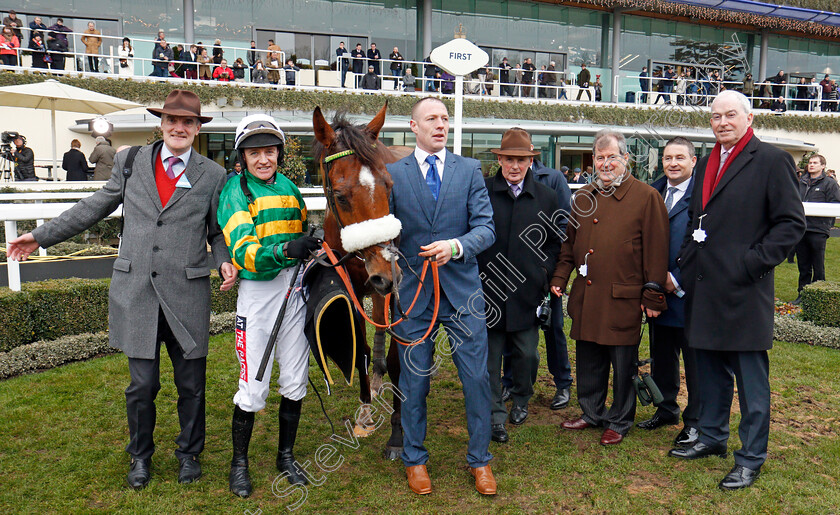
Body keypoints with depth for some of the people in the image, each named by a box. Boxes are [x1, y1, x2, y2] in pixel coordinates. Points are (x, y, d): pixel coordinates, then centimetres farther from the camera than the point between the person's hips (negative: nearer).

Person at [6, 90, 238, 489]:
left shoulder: (213, 175, 4)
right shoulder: (130, 162, 7)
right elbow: (94, 207, 17)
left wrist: (225, 261, -9)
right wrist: (42, 236, 19)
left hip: (187, 294, 0)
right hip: (136, 291, 1)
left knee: (191, 384, 9)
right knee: (142, 384, 7)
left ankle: (189, 453, 32)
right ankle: (140, 456, 32)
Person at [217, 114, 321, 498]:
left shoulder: (288, 188, 10)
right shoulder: (235, 191, -8)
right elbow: (244, 253, -23)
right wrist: (286, 250, -38)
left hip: (294, 290, 5)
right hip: (257, 292, -5)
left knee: (295, 380, 11)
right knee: (253, 387, -2)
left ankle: (286, 455, 29)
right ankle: (239, 462, 21)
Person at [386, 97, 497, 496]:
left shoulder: (470, 170, 5)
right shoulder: (392, 174, 4)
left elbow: (486, 228, -3)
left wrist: (456, 246, -21)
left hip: (462, 289, 1)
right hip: (413, 293, 0)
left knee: (477, 378, 6)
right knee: (413, 381, 10)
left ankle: (479, 459, 27)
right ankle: (414, 459, 31)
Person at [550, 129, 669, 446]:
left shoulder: (647, 197, -4)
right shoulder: (584, 196, 13)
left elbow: (656, 251, -6)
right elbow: (570, 242, 19)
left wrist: (653, 296, -9)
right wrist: (560, 277, 11)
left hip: (624, 298, -5)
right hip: (585, 295, 5)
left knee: (623, 364, 7)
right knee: (589, 359, 16)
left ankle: (619, 422, 24)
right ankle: (592, 413, 33)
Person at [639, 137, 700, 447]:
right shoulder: (653, 192, 9)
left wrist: (678, 281, -16)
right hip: (658, 291, 6)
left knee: (695, 361, 6)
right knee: (662, 355, 18)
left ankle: (695, 421, 21)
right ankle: (666, 410, 35)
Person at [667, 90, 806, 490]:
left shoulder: (772, 160, -5)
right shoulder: (706, 164, 16)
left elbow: (792, 222, -9)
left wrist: (755, 261, -16)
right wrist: (688, 259, 12)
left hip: (744, 289, -7)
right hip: (704, 286, 7)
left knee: (751, 376, 3)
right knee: (711, 369, 18)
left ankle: (751, 457, 15)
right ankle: (712, 437, 33)